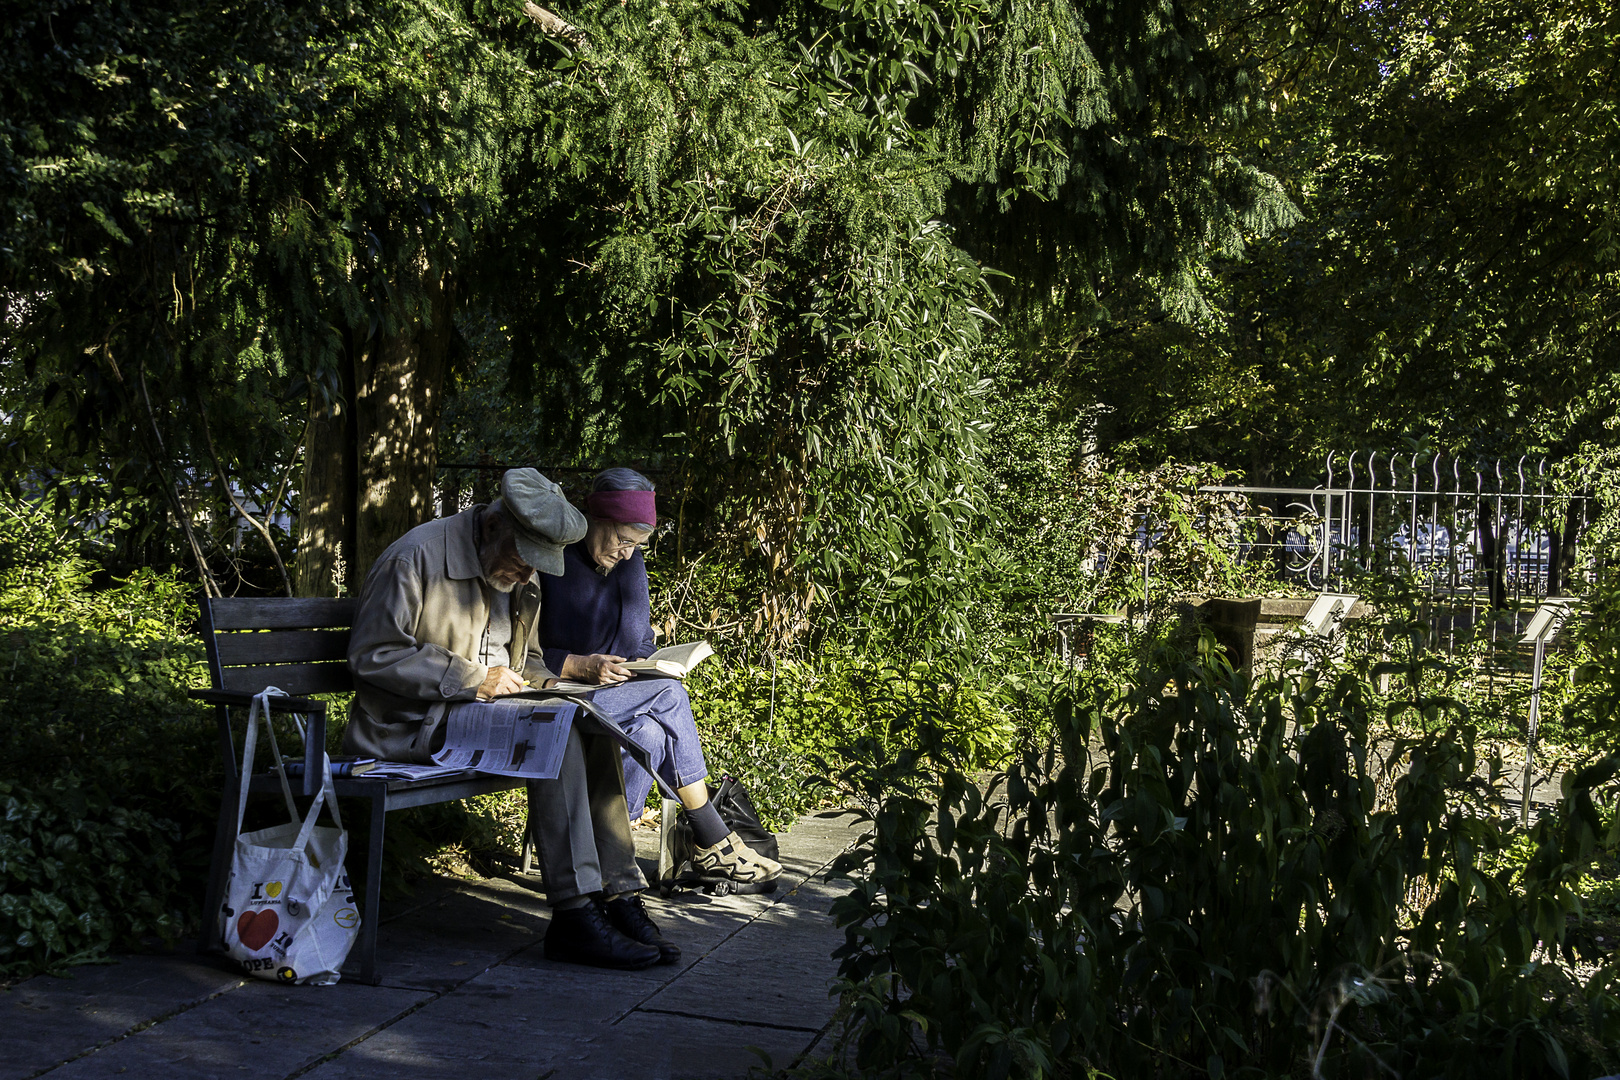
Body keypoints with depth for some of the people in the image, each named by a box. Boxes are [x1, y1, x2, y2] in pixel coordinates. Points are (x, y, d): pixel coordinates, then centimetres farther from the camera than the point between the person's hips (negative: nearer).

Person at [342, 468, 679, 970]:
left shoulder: (522, 579, 13)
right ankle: (574, 913, -30)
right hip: (418, 721, -7)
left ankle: (620, 898, -18)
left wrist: (545, 684, -1)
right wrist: (474, 681, -19)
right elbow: (372, 655, -14)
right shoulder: (416, 556, -12)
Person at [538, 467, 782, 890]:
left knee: (652, 734, -25)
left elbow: (642, 644, 14)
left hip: (614, 695, 7)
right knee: (670, 696, -25)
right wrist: (580, 666, -25)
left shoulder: (630, 564, 10)